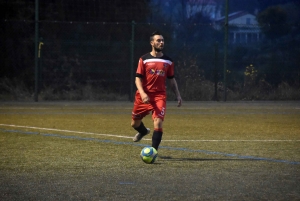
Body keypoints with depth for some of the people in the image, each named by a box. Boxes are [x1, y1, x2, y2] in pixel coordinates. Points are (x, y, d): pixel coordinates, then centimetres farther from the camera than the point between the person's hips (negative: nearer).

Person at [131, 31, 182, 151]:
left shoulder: (168, 61, 7)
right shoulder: (144, 59, -1)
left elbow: (172, 79, 16)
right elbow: (138, 78, -4)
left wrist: (178, 95, 9)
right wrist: (142, 93, -19)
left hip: (160, 96, 0)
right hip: (144, 96, 0)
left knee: (158, 122, -19)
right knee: (135, 123, 14)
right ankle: (144, 131, 50)